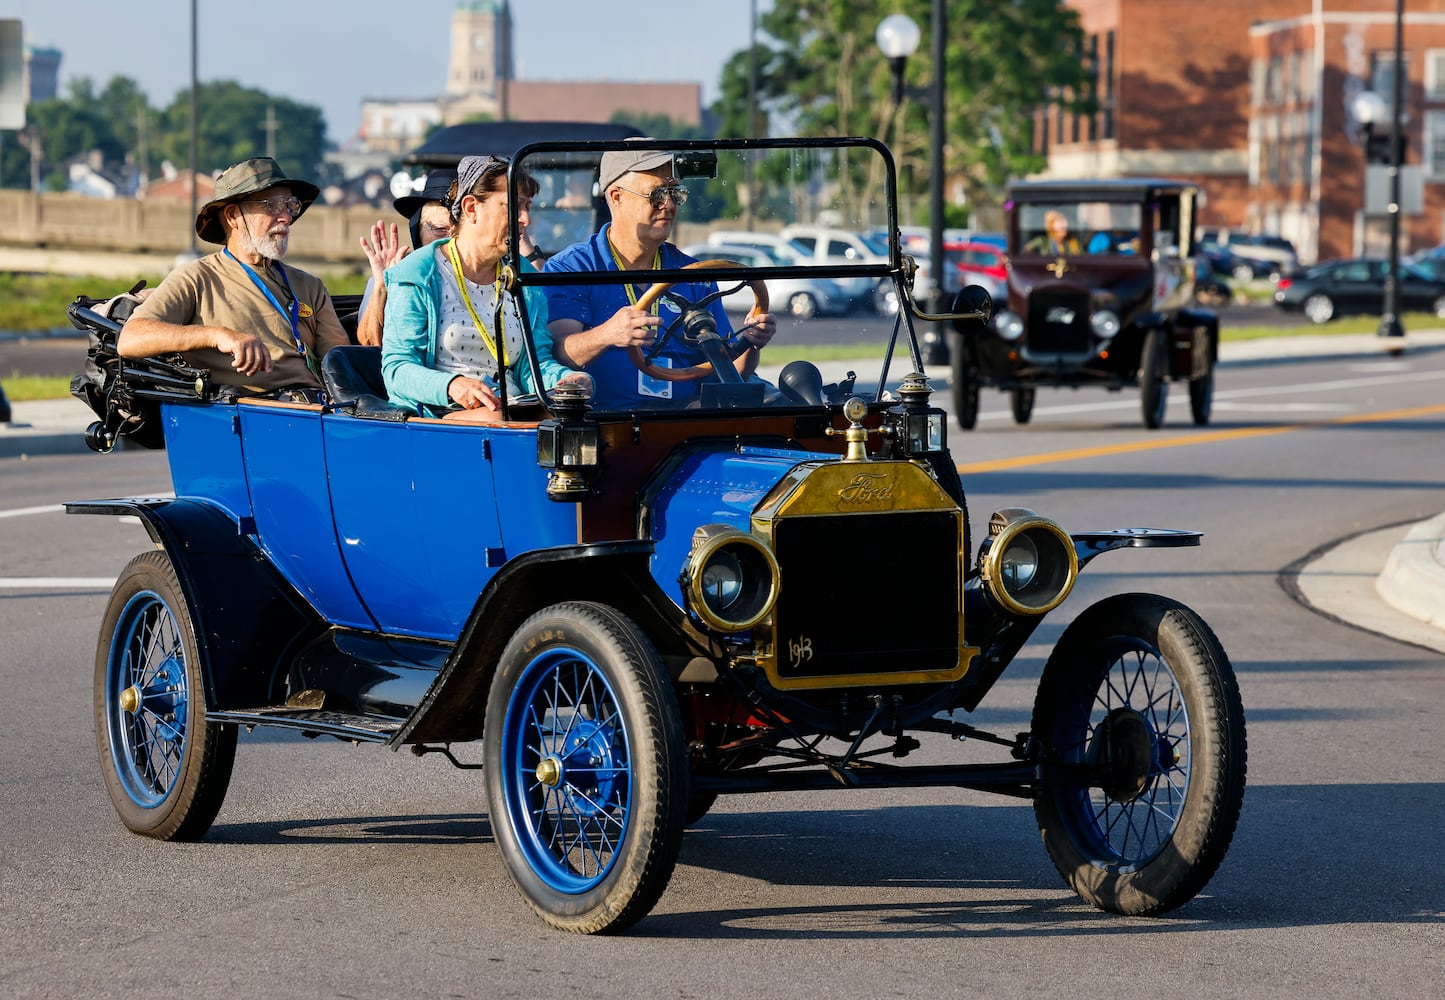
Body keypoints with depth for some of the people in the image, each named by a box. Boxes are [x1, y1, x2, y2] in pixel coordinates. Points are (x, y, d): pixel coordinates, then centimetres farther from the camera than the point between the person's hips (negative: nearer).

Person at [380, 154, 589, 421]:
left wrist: (566, 379, -12)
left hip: (514, 409, 6)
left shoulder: (523, 277, 18)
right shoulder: (416, 275, 0)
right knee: (495, 420, -37)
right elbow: (397, 368, -6)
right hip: (437, 414, -5)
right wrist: (451, 386, -26)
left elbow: (535, 362, 12)